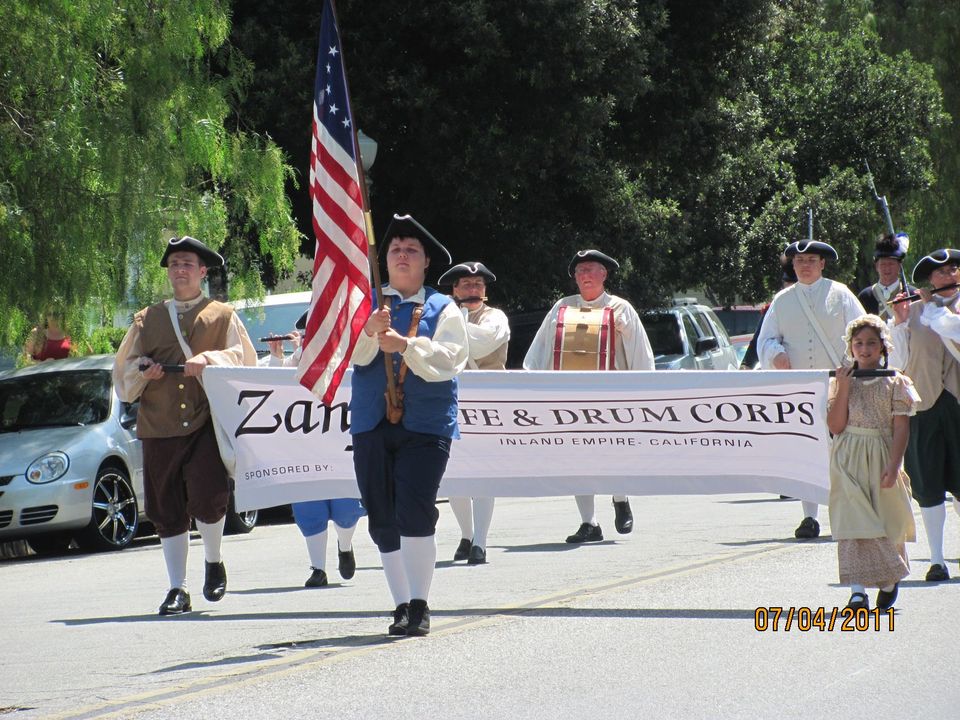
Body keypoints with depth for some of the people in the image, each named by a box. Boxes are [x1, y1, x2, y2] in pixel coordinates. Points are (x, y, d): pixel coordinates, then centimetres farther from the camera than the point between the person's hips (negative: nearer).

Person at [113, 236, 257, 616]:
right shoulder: (147, 320, 19)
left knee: (207, 497, -20)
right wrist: (143, 371, -2)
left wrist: (210, 360, -14)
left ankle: (214, 562, 7)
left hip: (207, 424, -3)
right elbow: (122, 373, 20)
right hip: (158, 427, 3)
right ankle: (177, 590, 9)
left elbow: (245, 361, 4)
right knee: (167, 511, 2)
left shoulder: (223, 316, 13)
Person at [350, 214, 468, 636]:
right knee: (382, 520, 3)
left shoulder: (443, 310, 7)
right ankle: (402, 605, 13)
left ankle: (419, 605, -10)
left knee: (415, 512, -17)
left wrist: (405, 345, -25)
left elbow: (448, 360, -8)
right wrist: (369, 330, -28)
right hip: (373, 424, 3)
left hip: (426, 426, -3)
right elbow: (352, 353, -5)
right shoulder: (369, 304, 11)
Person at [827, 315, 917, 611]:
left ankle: (889, 582, 27)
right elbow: (835, 426, -2)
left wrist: (893, 465, -13)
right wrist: (844, 388, -9)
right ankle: (857, 589, -14)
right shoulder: (842, 381, 7)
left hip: (882, 458, 0)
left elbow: (901, 427, -3)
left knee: (887, 520, 5)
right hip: (849, 461, 0)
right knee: (853, 521, -9)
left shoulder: (895, 382, 3)